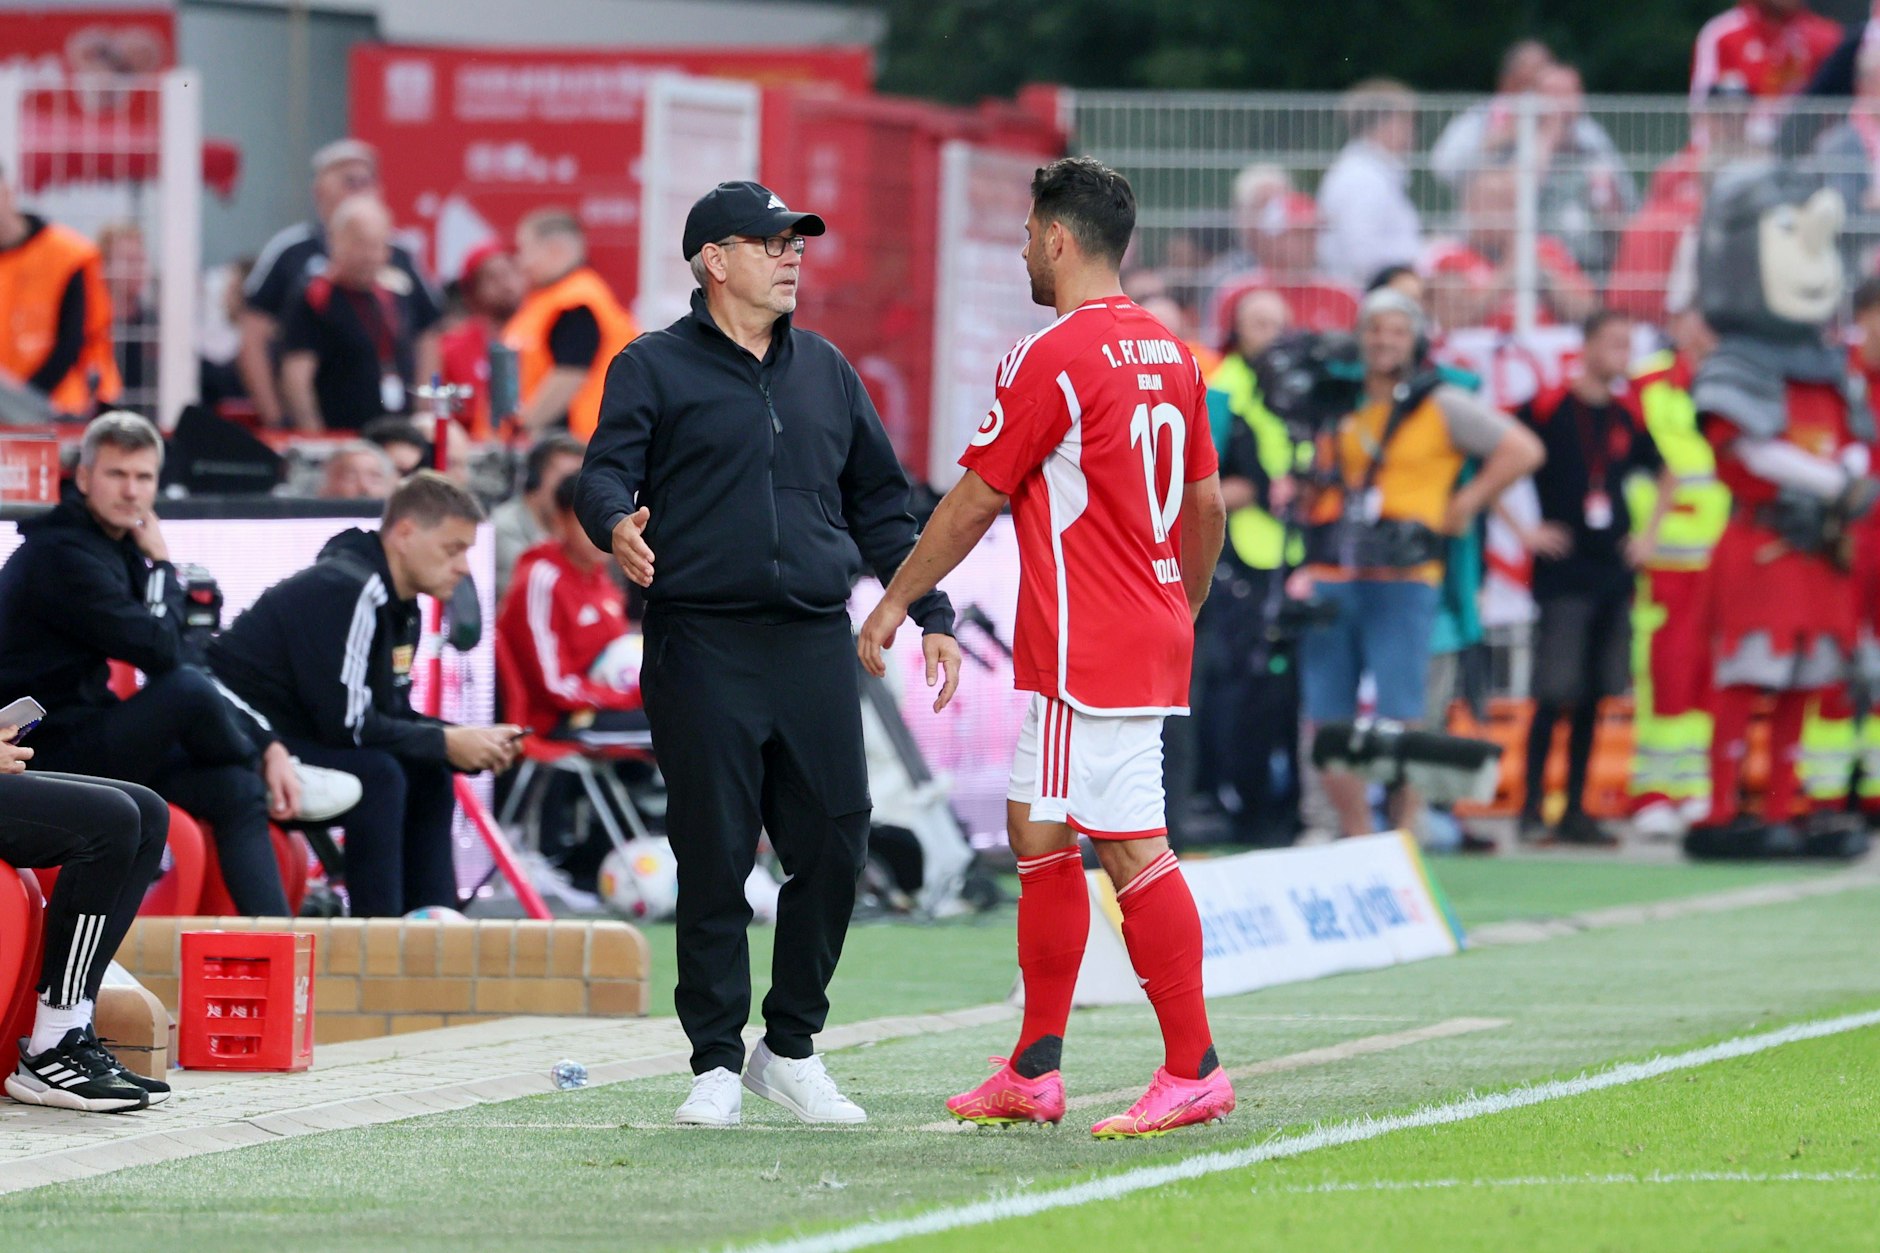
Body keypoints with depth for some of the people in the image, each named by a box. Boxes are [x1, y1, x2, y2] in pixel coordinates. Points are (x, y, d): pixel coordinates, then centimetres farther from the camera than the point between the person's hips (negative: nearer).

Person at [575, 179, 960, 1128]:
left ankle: (791, 1049, 13)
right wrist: (618, 526, -28)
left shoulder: (825, 372, 19)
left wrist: (930, 615, 17)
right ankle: (716, 1064, 5)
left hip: (817, 647, 4)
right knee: (713, 860, -3)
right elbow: (605, 474, -5)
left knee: (833, 845, 0)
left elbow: (880, 505, 23)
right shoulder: (656, 369, 5)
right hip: (703, 647, -4)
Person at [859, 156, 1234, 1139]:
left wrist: (895, 603, 2)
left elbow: (974, 502, -8)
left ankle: (1193, 1070, -9)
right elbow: (1208, 505, 17)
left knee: (1133, 850, -8)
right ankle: (1034, 1072, 17)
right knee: (1037, 834, 14)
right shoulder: (1169, 355, 12)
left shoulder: (1051, 358, -13)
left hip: (1087, 651, -9)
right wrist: (1184, 613, 30)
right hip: (1152, 637, 9)